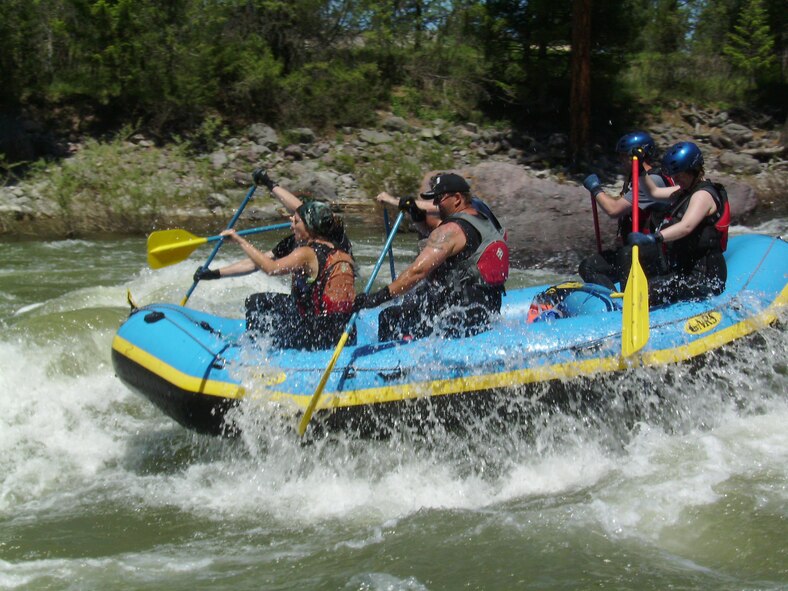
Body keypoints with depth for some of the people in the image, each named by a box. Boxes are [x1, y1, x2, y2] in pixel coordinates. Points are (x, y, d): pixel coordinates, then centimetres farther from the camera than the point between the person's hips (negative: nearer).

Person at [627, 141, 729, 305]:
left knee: (643, 293, -26)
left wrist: (654, 238, -46)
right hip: (687, 271, 11)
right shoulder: (687, 190, 16)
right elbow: (655, 192, 29)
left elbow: (686, 226, -32)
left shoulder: (703, 195, -14)